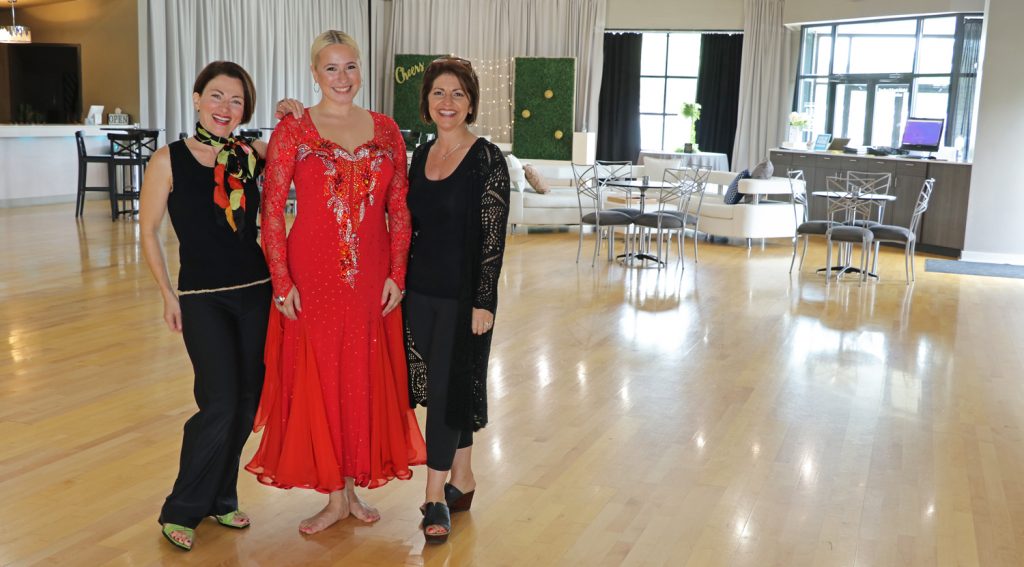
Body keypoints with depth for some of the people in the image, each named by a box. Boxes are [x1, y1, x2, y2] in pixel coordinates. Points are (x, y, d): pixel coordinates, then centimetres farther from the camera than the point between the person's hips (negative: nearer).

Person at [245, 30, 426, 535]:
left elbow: (399, 209, 6)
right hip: (313, 275, -2)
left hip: (372, 276, 3)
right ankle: (335, 495, 21)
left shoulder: (385, 130, 6)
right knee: (317, 381, 5)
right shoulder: (293, 129, -3)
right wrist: (282, 281, -10)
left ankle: (354, 486, 28)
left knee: (367, 380, 10)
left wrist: (396, 274, -1)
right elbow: (271, 210, -5)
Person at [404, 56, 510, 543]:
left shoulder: (486, 159, -10)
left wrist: (483, 301, -15)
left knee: (449, 386, -3)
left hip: (463, 293, -6)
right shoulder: (422, 155, 8)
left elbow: (493, 237, -13)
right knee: (444, 385, 13)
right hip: (422, 288, 6)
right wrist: (401, 281, 12)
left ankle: (437, 495, 8)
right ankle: (462, 480, 27)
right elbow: (414, 224, 13)